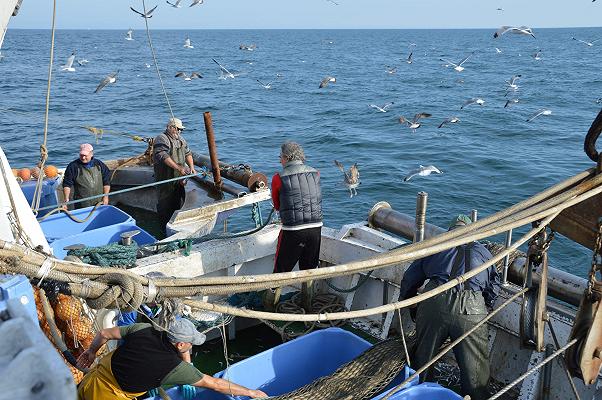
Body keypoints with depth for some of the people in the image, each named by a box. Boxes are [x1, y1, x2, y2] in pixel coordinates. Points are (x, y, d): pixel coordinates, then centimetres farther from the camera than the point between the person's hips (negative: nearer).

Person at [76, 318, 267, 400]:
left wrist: (92, 351, 24)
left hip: (89, 380, 7)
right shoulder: (175, 367, -21)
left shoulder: (144, 329, -9)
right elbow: (216, 384, -12)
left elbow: (104, 334, 2)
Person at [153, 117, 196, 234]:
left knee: (179, 200, 13)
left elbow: (187, 153, 21)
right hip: (166, 178, -8)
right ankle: (165, 226, 7)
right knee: (165, 202, -2)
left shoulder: (180, 139, 16)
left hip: (179, 177, 8)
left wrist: (191, 167, 5)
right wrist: (178, 168, -27)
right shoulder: (162, 139, -12)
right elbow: (164, 157, -24)